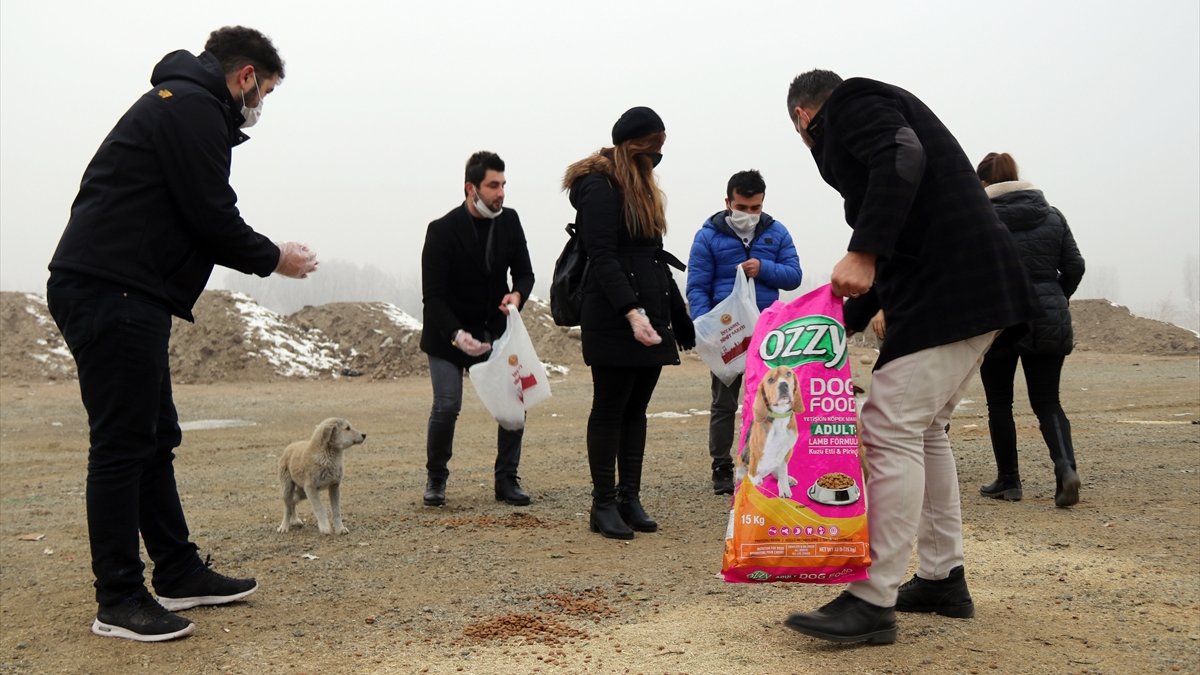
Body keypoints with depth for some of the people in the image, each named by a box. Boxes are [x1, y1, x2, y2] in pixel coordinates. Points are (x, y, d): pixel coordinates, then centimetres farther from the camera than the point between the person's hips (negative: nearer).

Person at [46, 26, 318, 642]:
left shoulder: (176, 103, 24)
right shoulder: (194, 109, -9)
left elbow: (190, 222, 21)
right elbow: (212, 219, -15)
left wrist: (262, 255, 17)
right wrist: (273, 258, 1)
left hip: (116, 296, 11)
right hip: (113, 295, -11)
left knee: (155, 440, 13)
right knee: (122, 445, -6)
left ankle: (179, 574, 22)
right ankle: (119, 602, 1)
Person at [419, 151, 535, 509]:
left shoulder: (509, 221, -2)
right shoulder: (442, 230, -16)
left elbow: (524, 272, 5)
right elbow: (432, 295, -16)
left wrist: (517, 294, -20)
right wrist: (457, 335, -31)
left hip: (496, 327, 4)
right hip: (448, 332, -4)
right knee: (447, 405, -12)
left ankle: (507, 480, 8)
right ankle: (436, 478, 13)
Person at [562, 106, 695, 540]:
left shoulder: (641, 187, 20)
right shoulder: (599, 187, -7)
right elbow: (603, 258, -16)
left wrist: (679, 318, 18)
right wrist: (631, 312, -27)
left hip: (650, 317, 8)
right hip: (613, 321, -8)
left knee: (636, 410, 9)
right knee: (610, 410, -2)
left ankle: (630, 498, 15)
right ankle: (603, 504, 5)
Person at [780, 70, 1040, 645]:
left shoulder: (850, 103, 0)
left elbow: (902, 159, -23)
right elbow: (898, 249, 27)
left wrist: (862, 254, -28)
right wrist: (848, 318, 26)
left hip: (945, 290, -10)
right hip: (974, 290, 10)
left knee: (892, 431, -11)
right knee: (923, 431, 16)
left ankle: (873, 602, -8)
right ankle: (943, 580, 24)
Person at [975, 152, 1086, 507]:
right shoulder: (1052, 215, 8)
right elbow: (1075, 267, 8)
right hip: (1049, 323, 4)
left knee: (1000, 404, 10)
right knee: (1047, 402, 11)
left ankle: (1008, 481, 15)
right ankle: (1066, 468, -11)